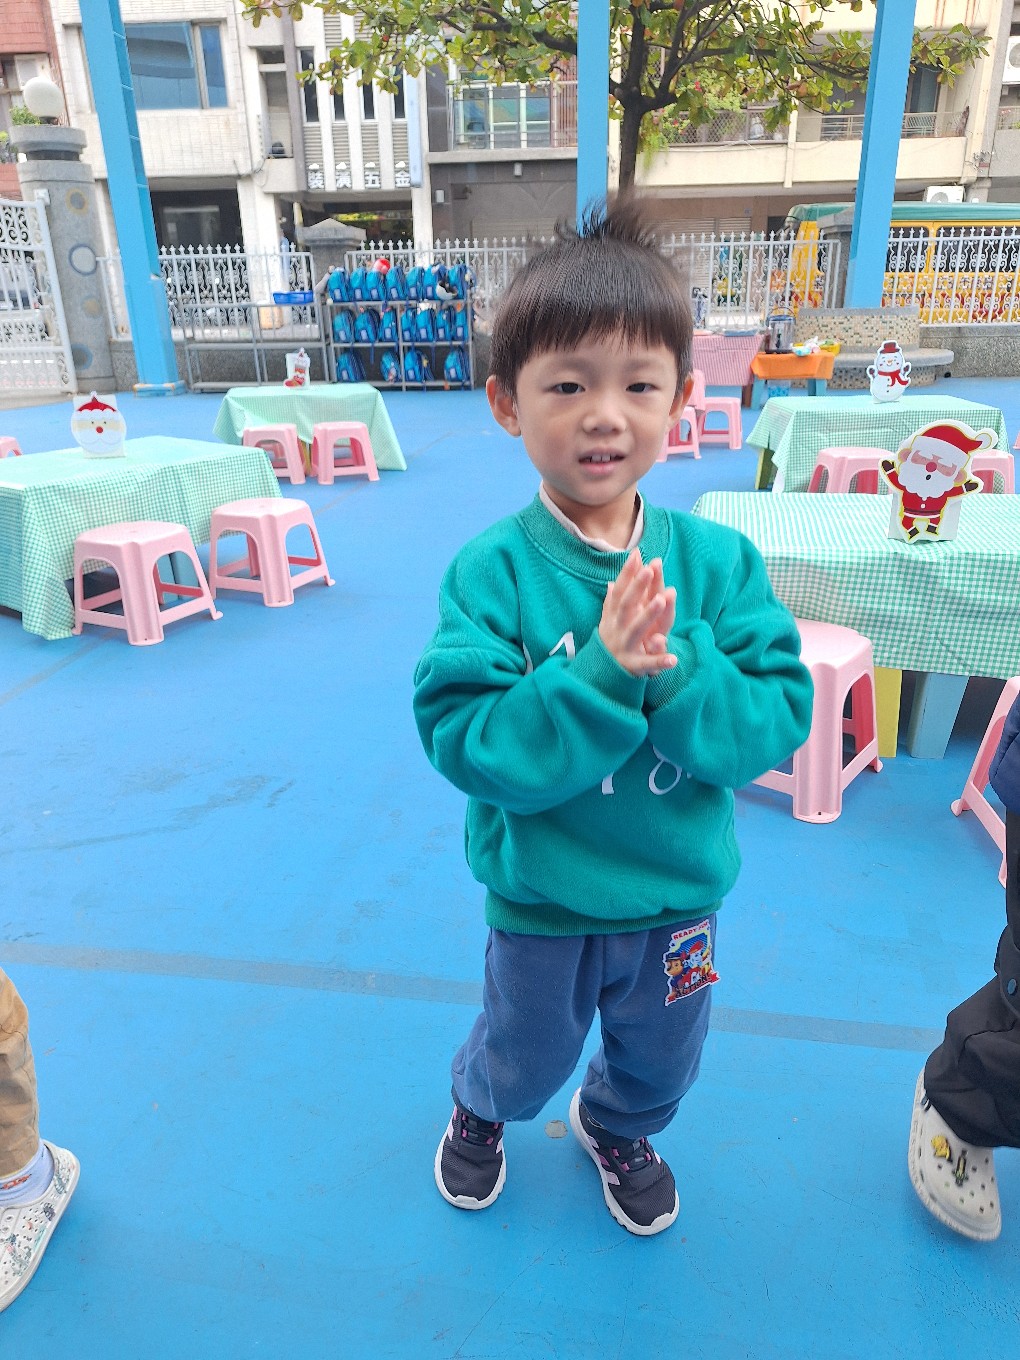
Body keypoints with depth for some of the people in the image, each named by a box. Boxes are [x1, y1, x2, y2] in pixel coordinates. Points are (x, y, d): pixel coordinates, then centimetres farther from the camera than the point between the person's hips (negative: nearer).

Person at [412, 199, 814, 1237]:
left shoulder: (719, 560, -14)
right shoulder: (491, 572, -21)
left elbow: (780, 718, -17)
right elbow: (464, 742, -27)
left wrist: (676, 667, -34)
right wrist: (600, 675, -38)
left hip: (678, 892, 3)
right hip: (540, 899, -2)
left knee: (660, 1060, 29)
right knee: (527, 1055, 27)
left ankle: (618, 1129, 65)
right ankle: (479, 1110, 64)